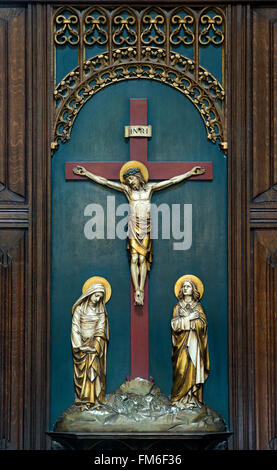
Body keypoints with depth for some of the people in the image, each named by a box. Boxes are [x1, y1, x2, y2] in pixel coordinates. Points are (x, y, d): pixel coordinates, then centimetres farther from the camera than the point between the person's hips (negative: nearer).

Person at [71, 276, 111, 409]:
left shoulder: (101, 310, 7)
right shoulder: (80, 308, 0)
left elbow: (101, 330, 3)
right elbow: (75, 328, -3)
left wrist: (94, 345, -9)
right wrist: (81, 346, -11)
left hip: (96, 343, 1)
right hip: (82, 343, -1)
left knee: (93, 367, -13)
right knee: (83, 370, -9)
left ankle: (93, 399, -12)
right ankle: (84, 401, -11)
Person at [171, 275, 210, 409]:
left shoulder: (198, 307, 11)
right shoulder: (177, 307, 12)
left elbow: (202, 324, -3)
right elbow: (174, 324, -1)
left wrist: (184, 320, -6)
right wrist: (189, 318, -9)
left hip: (194, 343, 0)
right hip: (182, 343, 0)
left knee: (194, 368, -6)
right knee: (183, 369, -8)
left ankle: (194, 400, -5)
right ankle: (181, 400, -7)